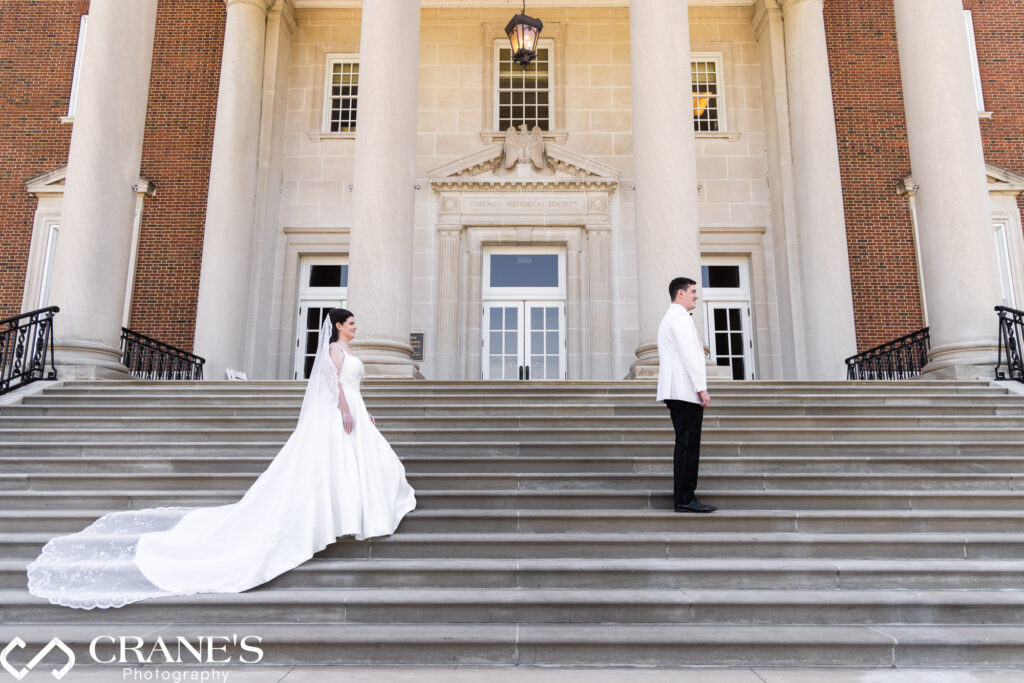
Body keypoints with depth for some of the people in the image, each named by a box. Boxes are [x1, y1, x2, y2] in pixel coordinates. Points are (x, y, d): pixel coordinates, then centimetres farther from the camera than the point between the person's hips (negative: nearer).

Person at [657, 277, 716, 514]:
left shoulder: (668, 318, 24)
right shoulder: (680, 317, -9)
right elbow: (689, 355, -17)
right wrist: (702, 388, -18)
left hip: (676, 392, 10)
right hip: (686, 390, -10)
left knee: (685, 445, 10)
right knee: (688, 445, -10)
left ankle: (684, 496, 12)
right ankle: (685, 499, -8)